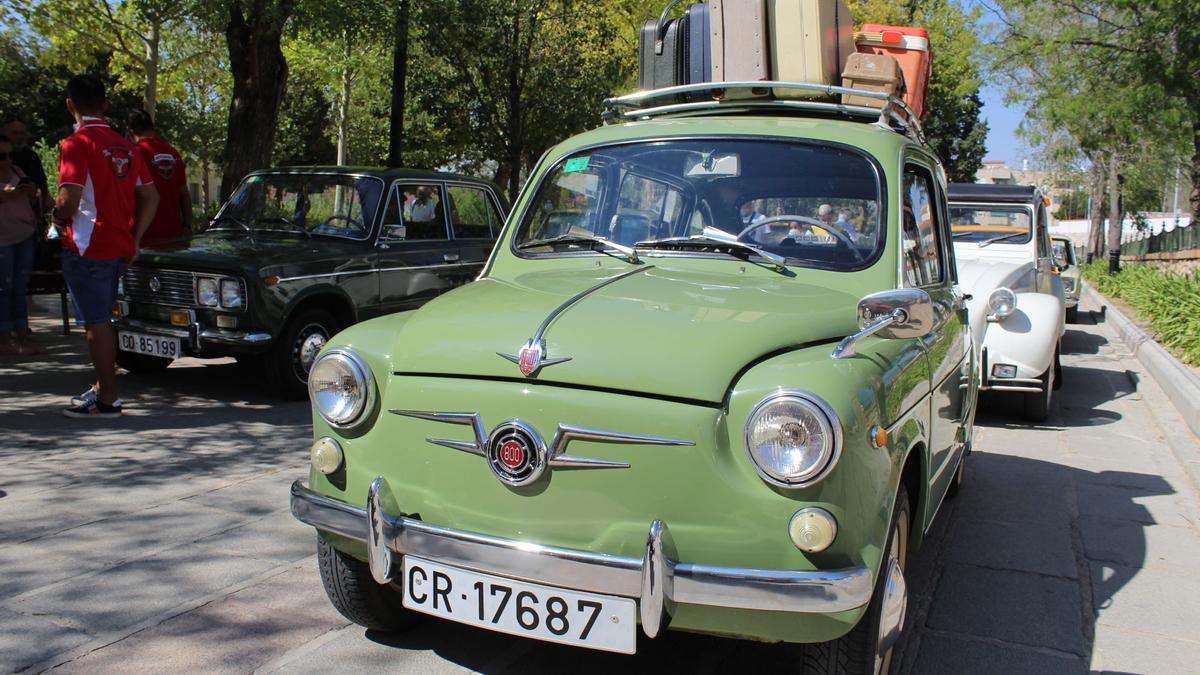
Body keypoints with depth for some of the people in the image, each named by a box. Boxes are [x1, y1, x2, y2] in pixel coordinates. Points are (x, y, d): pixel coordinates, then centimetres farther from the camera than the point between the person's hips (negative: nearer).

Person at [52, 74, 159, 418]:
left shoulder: (76, 144, -12)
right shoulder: (125, 145, 11)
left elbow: (69, 200, -22)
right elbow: (150, 196, 12)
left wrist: (58, 217, 0)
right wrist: (134, 239, 12)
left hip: (87, 246, -7)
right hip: (120, 248, 7)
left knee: (96, 322, -2)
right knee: (102, 319, 19)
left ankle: (107, 400, 4)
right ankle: (104, 386, 28)